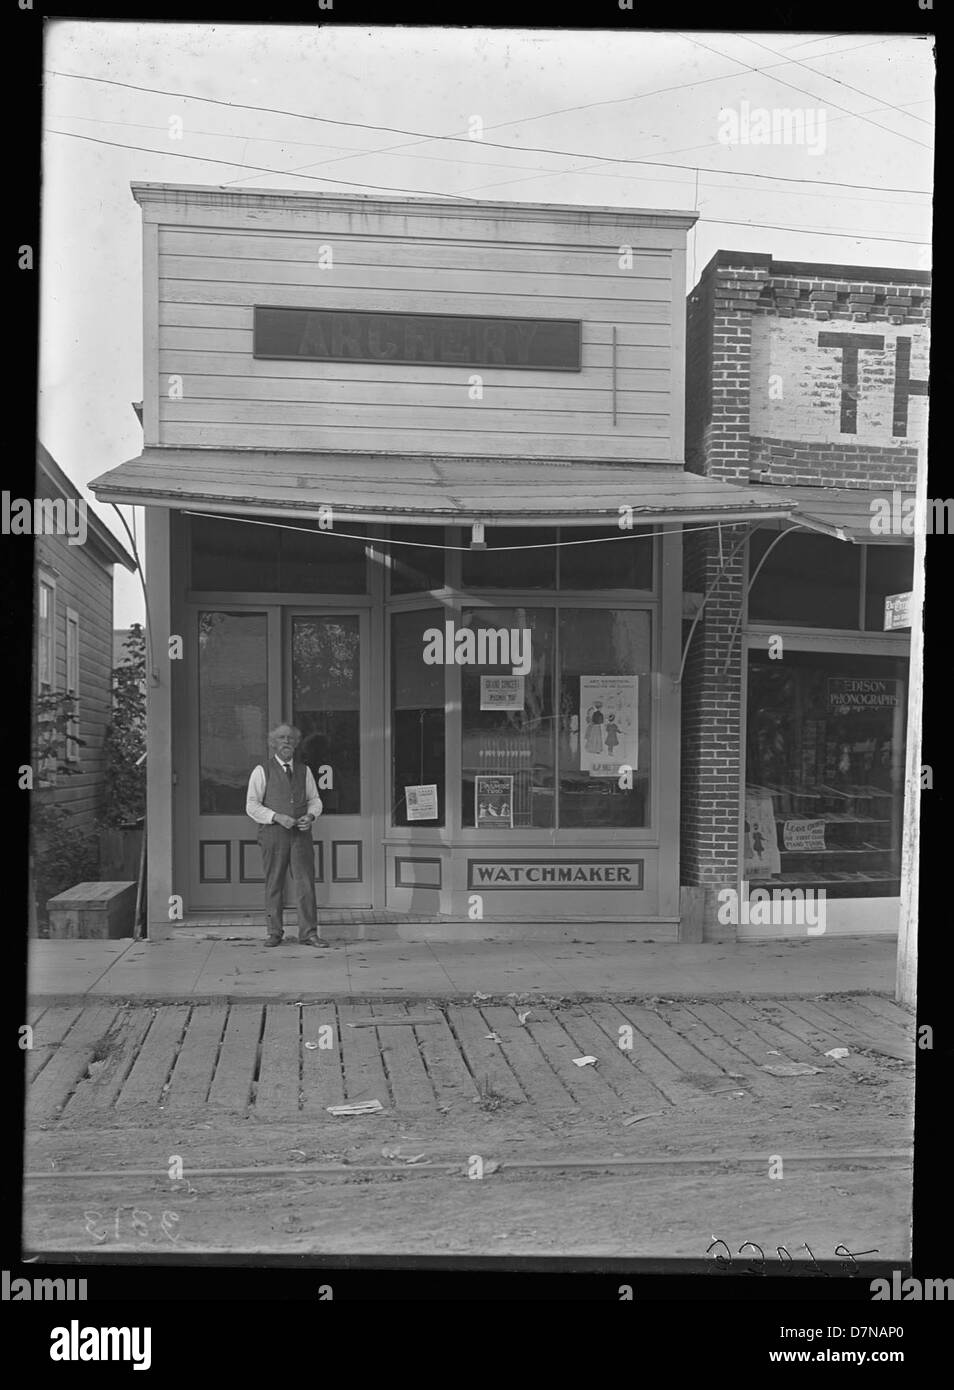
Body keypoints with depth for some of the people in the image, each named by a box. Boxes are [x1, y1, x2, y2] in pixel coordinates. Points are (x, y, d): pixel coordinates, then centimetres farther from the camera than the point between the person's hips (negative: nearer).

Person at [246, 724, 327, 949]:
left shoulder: (304, 770, 12)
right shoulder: (262, 771, 1)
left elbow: (314, 800, 16)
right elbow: (252, 806, -3)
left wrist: (310, 816, -6)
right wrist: (277, 817, -16)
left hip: (300, 833, 2)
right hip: (272, 833, -2)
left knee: (305, 883, -3)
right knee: (273, 885, 3)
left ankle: (309, 933, 2)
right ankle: (274, 932, 15)